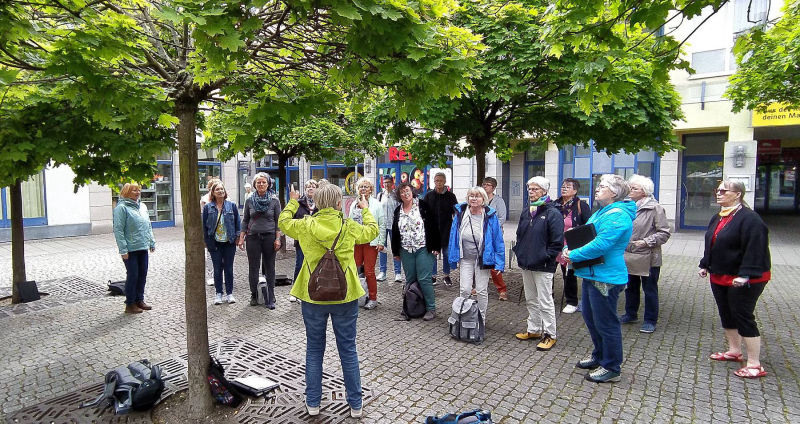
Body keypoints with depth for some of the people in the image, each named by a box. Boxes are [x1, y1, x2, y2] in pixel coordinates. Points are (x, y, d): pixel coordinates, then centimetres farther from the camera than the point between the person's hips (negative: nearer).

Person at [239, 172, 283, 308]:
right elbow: (245, 221, 9)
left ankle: (270, 298, 11)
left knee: (270, 268, 3)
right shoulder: (250, 201, 5)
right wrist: (241, 238, 4)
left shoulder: (274, 201, 0)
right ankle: (254, 296, 21)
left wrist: (278, 239, -6)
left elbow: (278, 221, 1)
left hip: (269, 237, -1)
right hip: (253, 237, 1)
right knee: (253, 267, 6)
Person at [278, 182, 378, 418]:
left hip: (313, 296, 1)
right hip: (345, 296, 0)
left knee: (314, 349, 16)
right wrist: (366, 209, 28)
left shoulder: (305, 226, -7)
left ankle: (313, 403, 26)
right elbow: (372, 231, 12)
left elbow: (283, 222, 14)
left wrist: (292, 202, 30)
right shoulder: (349, 227, -8)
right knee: (348, 350, 11)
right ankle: (355, 405, 20)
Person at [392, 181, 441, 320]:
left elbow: (433, 225, -6)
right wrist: (396, 251, 15)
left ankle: (431, 309, 4)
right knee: (410, 280, 10)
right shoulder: (397, 211, 12)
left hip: (423, 249, -5)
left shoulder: (422, 205, -3)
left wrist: (435, 246, -10)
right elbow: (395, 232, 17)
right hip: (406, 250, 5)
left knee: (424, 279, -8)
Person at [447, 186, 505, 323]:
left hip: (483, 259, -2)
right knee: (465, 290, 0)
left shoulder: (490, 216, -8)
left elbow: (498, 240, -6)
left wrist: (499, 263, -9)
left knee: (481, 291, 8)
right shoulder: (460, 214, -2)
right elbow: (454, 237, 5)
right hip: (466, 259, 2)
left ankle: (481, 319, 26)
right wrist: (453, 258, 4)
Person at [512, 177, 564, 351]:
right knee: (531, 300, 17)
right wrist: (519, 252, 10)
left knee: (545, 301, 0)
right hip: (526, 265, 7)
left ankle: (550, 335, 14)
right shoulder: (526, 211, 11)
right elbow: (519, 234, 20)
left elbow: (557, 242, -13)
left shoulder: (552, 213, -11)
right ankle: (534, 330, 30)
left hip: (543, 266, -7)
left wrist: (545, 257, -15)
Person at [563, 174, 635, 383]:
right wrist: (568, 249, 0)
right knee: (590, 317, 21)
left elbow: (600, 244, -26)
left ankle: (611, 368, 16)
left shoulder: (617, 215, -18)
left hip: (606, 278, -11)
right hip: (592, 274, 11)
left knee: (606, 323, 1)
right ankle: (599, 356, 39)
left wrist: (573, 255, -17)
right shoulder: (600, 213, 15)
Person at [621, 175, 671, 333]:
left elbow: (664, 233, -12)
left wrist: (647, 242, -21)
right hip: (629, 256, 6)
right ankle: (630, 314, 36)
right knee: (630, 287, 19)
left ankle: (650, 320, 21)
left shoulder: (655, 208, -12)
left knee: (650, 290, 7)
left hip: (648, 258, -6)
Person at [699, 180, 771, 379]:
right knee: (726, 315, 17)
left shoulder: (749, 219, -18)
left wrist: (745, 275, -27)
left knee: (743, 317, -4)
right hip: (719, 277, 9)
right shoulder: (717, 218, 10)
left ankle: (755, 364, 6)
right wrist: (705, 265, 17)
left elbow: (755, 249, -24)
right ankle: (734, 351, 33)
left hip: (744, 280, -9)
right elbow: (711, 244, 19)